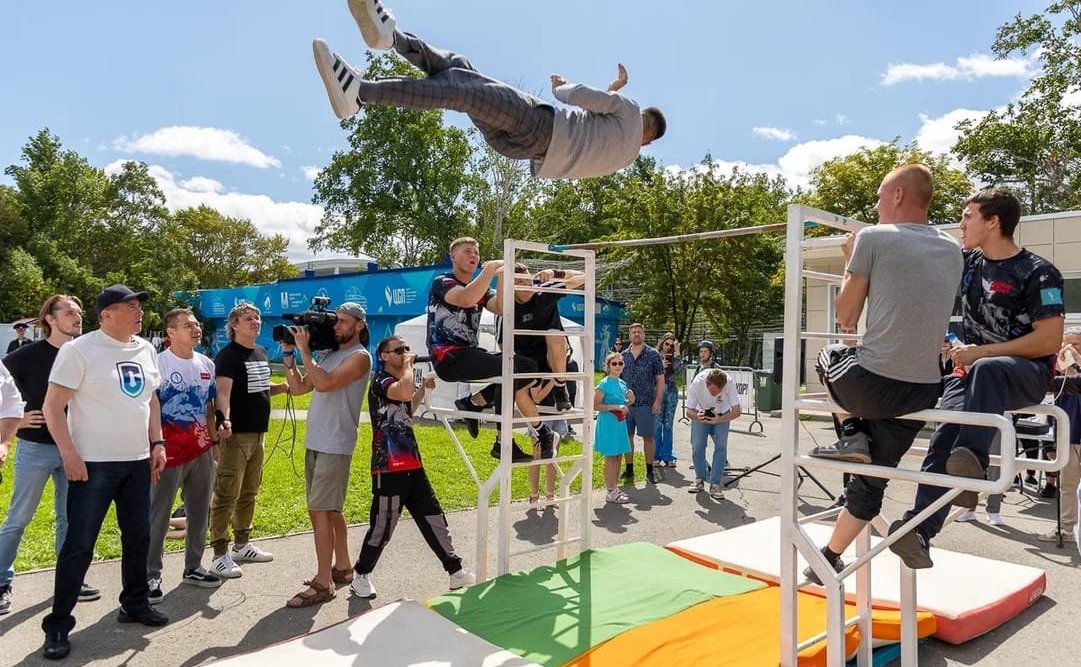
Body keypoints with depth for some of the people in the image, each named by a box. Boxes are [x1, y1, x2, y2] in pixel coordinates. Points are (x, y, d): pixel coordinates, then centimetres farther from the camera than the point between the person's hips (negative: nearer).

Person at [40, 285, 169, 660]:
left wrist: (157, 443, 9)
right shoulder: (78, 350, -11)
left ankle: (135, 604, 30)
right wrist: (69, 455, -17)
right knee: (79, 545, 0)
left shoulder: (145, 350, 8)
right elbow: (53, 406, -12)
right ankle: (58, 623, 14)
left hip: (137, 461, 6)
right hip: (93, 464, -6)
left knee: (138, 537, 14)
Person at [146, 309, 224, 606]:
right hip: (169, 451, -6)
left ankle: (193, 568, 26)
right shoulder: (159, 363, -10)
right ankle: (151, 575, 12)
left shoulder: (206, 364, 9)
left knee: (199, 512, 14)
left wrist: (214, 440, 14)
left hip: (201, 450, 7)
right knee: (158, 516, 2)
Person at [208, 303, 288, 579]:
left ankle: (242, 545, 29)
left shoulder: (261, 352, 14)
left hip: (258, 433, 9)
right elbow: (223, 391, -24)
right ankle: (220, 555, 2)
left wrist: (283, 387, 8)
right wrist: (224, 419, -40)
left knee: (249, 493, 17)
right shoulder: (228, 355, -10)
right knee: (226, 495, -5)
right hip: (236, 434, -8)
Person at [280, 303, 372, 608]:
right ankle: (342, 567, 28)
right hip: (315, 442, 9)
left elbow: (325, 383, -23)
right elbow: (298, 387, 14)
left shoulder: (359, 357, -9)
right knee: (329, 509, 15)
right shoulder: (328, 355, 16)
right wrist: (288, 352, 7)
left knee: (321, 511, -10)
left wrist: (304, 349, -17)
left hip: (335, 445, -9)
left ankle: (323, 584, -4)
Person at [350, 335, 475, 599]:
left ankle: (456, 573, 18)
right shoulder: (380, 381, -11)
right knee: (382, 527, 2)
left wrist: (423, 389, 20)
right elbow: (404, 392, -34)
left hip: (412, 465, 9)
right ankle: (361, 577, 23)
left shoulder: (401, 382, 16)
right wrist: (408, 365, -16)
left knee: (434, 519, 10)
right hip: (388, 469, -8)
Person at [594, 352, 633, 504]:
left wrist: (629, 401, 1)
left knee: (618, 456, 12)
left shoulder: (622, 383, 10)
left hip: (619, 423, 8)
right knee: (610, 457, -3)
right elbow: (595, 405, -18)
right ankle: (610, 493, 4)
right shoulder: (604, 383, -13)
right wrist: (616, 407, -22)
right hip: (607, 423, -8)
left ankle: (615, 488, 22)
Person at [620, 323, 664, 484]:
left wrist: (658, 401, -8)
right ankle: (629, 469, 19)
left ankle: (649, 471, 13)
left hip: (646, 403, -3)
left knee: (648, 437, 2)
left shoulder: (653, 355, -1)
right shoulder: (623, 355, 8)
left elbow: (660, 380, -1)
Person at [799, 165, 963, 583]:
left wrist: (850, 261, 15)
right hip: (924, 392, 6)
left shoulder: (873, 237, -5)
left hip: (873, 383, -6)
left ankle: (851, 435, 15)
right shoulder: (952, 250, 13)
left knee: (830, 356, 31)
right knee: (870, 482, 21)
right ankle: (829, 559, 31)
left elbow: (845, 318, 2)